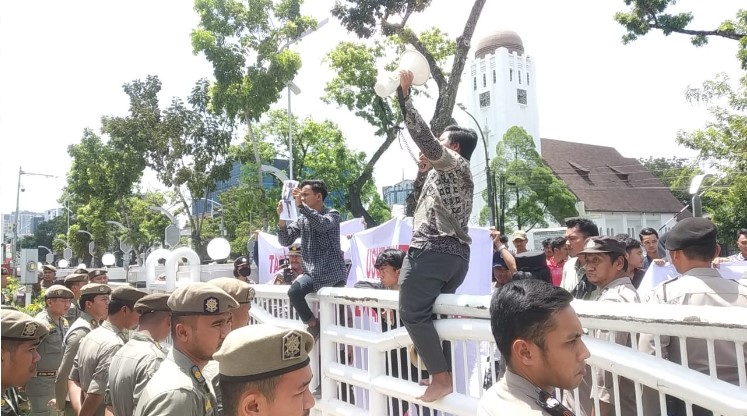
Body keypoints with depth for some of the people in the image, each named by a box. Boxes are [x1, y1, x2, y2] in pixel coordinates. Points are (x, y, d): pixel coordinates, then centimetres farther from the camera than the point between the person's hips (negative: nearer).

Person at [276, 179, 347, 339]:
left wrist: (301, 205, -31)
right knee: (294, 292, -23)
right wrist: (282, 218, -12)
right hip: (312, 273, 3)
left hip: (334, 273, -3)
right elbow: (285, 241, 3)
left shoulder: (332, 214, -2)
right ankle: (313, 324, -2)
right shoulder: (301, 219, 10)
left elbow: (322, 224, -25)